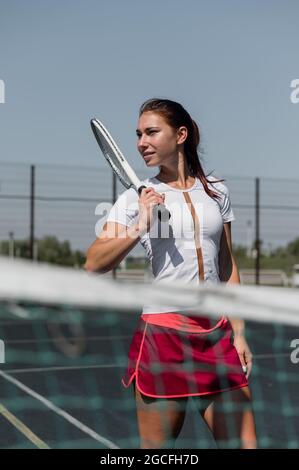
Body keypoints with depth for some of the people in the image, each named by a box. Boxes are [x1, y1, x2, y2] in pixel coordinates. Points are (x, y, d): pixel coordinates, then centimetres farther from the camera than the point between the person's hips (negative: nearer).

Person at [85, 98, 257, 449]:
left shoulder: (217, 191, 9)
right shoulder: (137, 197, 0)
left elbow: (227, 267, 14)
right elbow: (93, 264, -10)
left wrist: (238, 333, 12)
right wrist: (138, 228, -23)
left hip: (218, 334, 3)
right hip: (163, 336, -3)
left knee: (244, 444, 4)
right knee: (157, 447, 6)